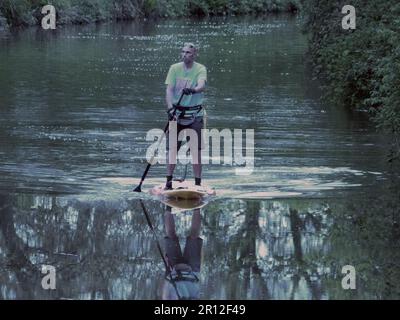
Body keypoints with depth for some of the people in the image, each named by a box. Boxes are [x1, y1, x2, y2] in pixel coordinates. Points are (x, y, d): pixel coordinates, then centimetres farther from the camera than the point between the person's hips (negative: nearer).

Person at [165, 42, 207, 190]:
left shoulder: (200, 69, -6)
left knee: (196, 150, -3)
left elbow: (202, 85, -25)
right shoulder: (175, 68, 1)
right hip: (176, 113, 2)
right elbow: (169, 89, -8)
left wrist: (193, 90, -48)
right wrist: (170, 108, -24)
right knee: (172, 148, 2)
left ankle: (198, 182, 3)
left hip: (194, 115, -2)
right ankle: (169, 181, 10)